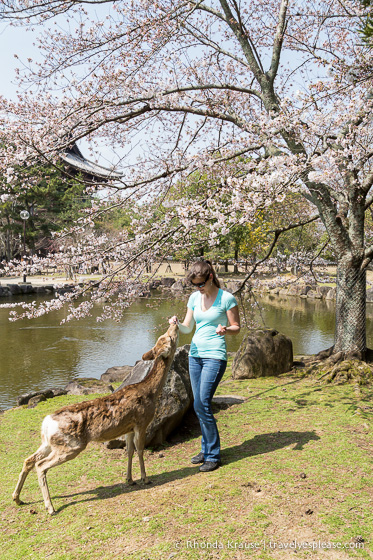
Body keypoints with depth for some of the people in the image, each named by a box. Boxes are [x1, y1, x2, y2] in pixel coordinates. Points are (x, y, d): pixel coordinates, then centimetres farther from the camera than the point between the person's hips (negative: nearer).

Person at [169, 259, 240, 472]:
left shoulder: (226, 298, -8)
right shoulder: (194, 298, 8)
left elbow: (236, 327, -2)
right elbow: (188, 328, 12)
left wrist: (224, 330, -24)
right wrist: (177, 323, -9)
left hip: (215, 355, -6)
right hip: (195, 353, 6)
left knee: (202, 404, -11)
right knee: (200, 405, 10)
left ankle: (213, 455, 3)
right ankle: (206, 449, 25)